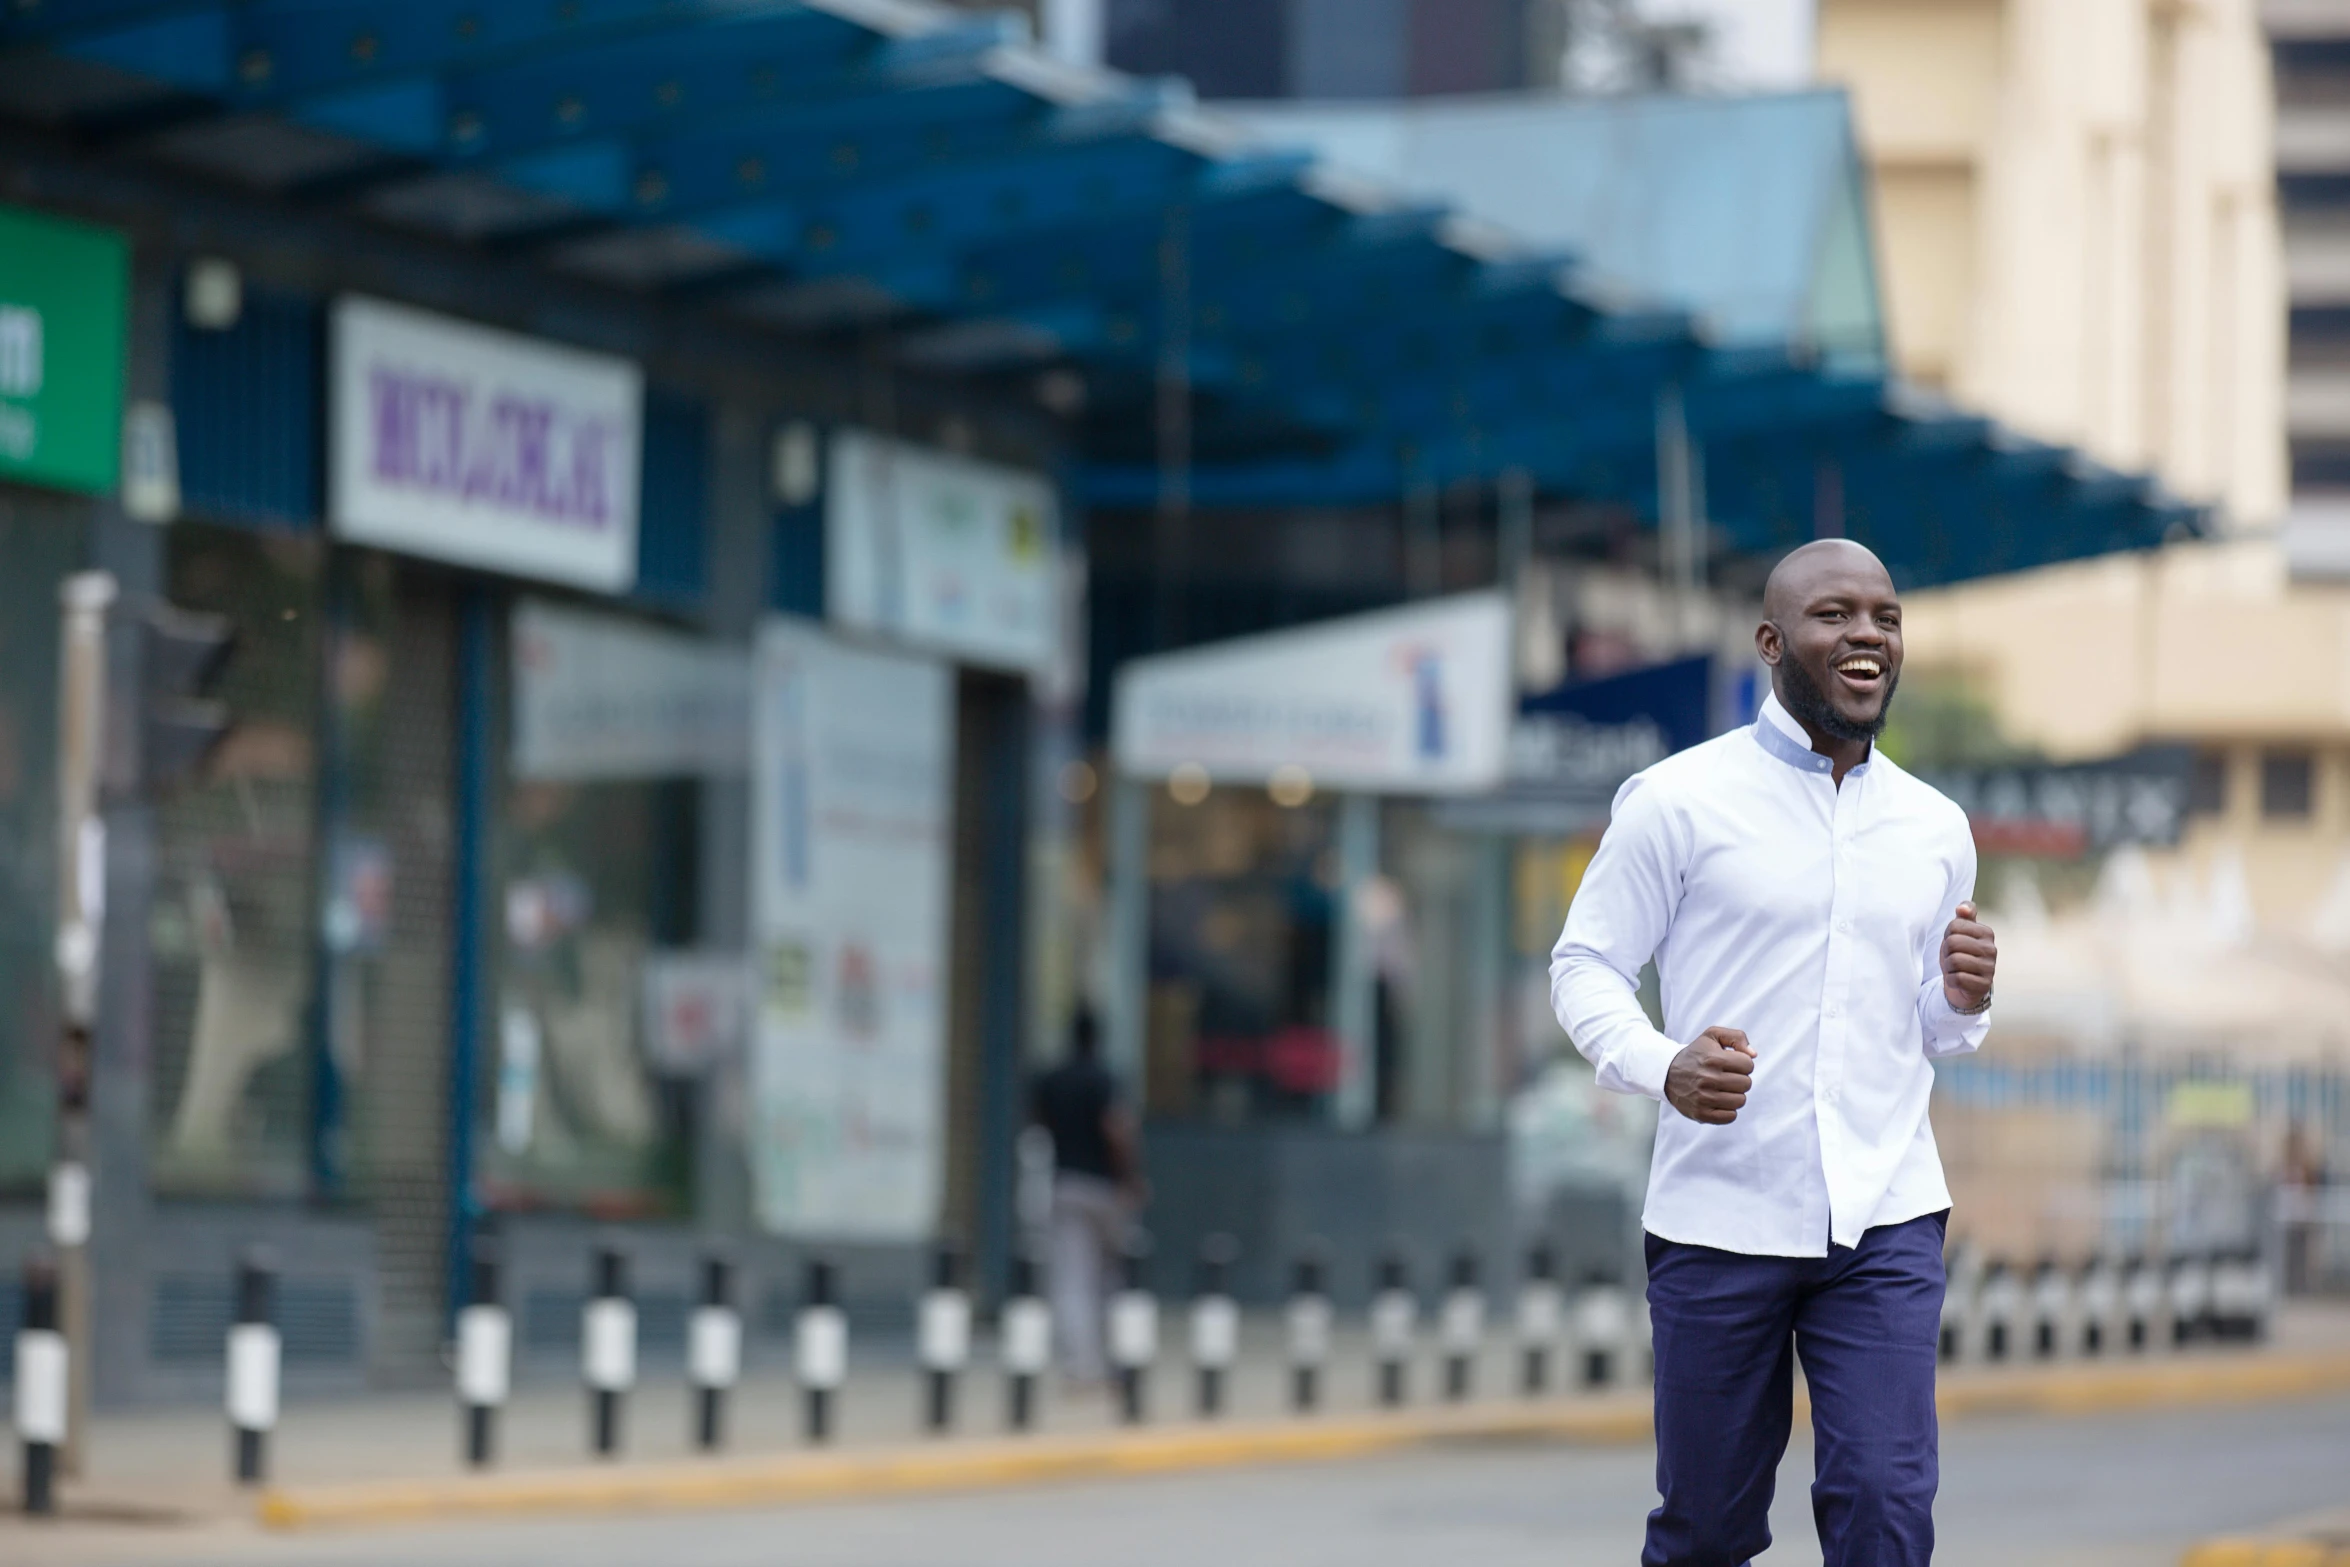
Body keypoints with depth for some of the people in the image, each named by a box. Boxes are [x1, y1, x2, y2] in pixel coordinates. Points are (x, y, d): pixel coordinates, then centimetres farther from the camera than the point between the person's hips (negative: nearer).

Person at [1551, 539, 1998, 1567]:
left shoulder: (1934, 829, 12)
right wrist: (1663, 1067, -20)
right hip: (1719, 1220, -3)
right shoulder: (1677, 802, -2)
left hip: (1885, 1222, 3)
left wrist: (1963, 1000, -2)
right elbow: (1585, 968, 0)